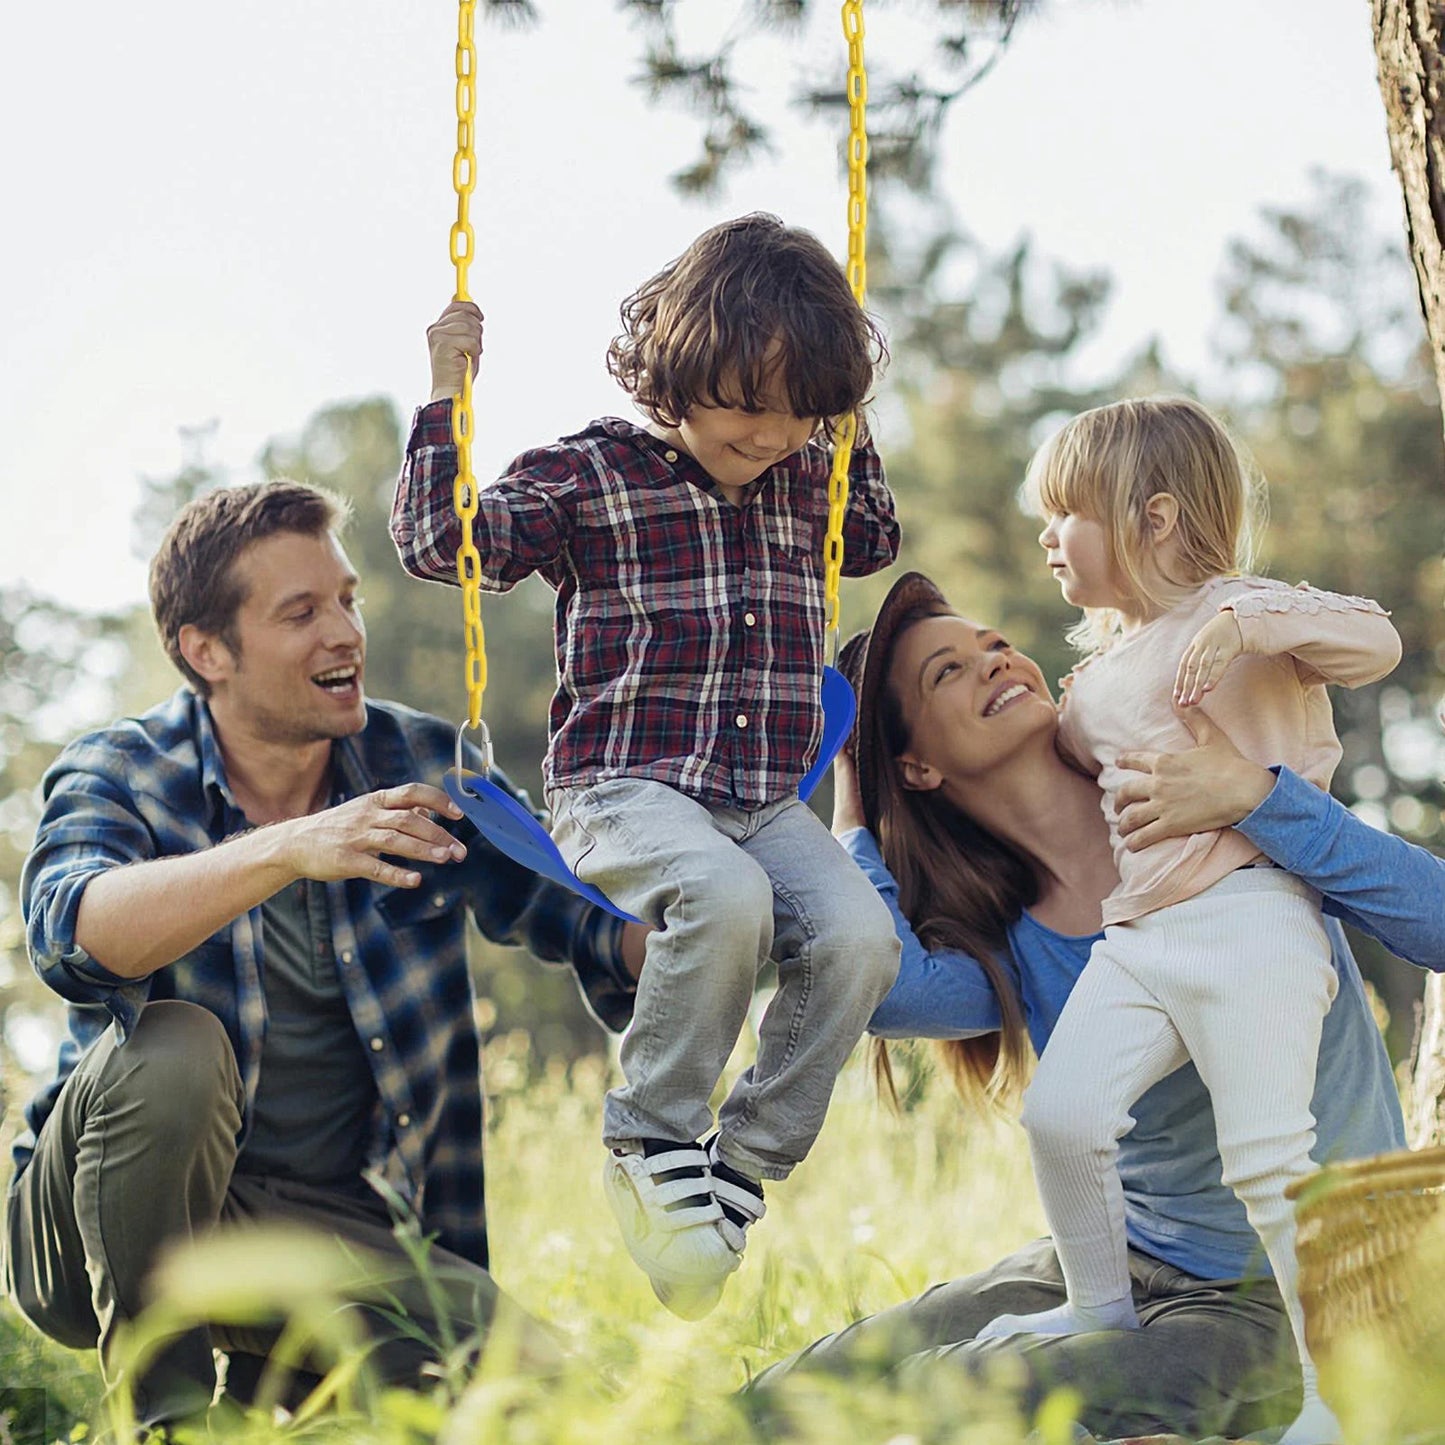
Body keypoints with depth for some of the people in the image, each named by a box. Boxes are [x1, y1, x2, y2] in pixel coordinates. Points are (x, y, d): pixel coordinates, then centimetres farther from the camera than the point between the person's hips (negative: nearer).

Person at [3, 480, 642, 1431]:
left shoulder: (423, 765, 2)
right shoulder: (117, 776, -8)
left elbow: (573, 911, 5)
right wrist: (285, 852, -45)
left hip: (335, 1231, 4)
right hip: (102, 1236, -3)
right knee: (173, 1046, -33)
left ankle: (269, 1369, 12)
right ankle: (164, 1406, -15)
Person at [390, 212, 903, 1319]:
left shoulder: (802, 483, 16)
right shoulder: (592, 476, 0)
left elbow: (873, 542, 39)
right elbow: (442, 541, -6)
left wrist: (844, 434, 27)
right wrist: (447, 400, -9)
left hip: (768, 802, 5)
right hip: (625, 790, -5)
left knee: (859, 937, -23)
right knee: (725, 898, -37)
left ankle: (746, 1162, -7)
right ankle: (651, 1138, -16)